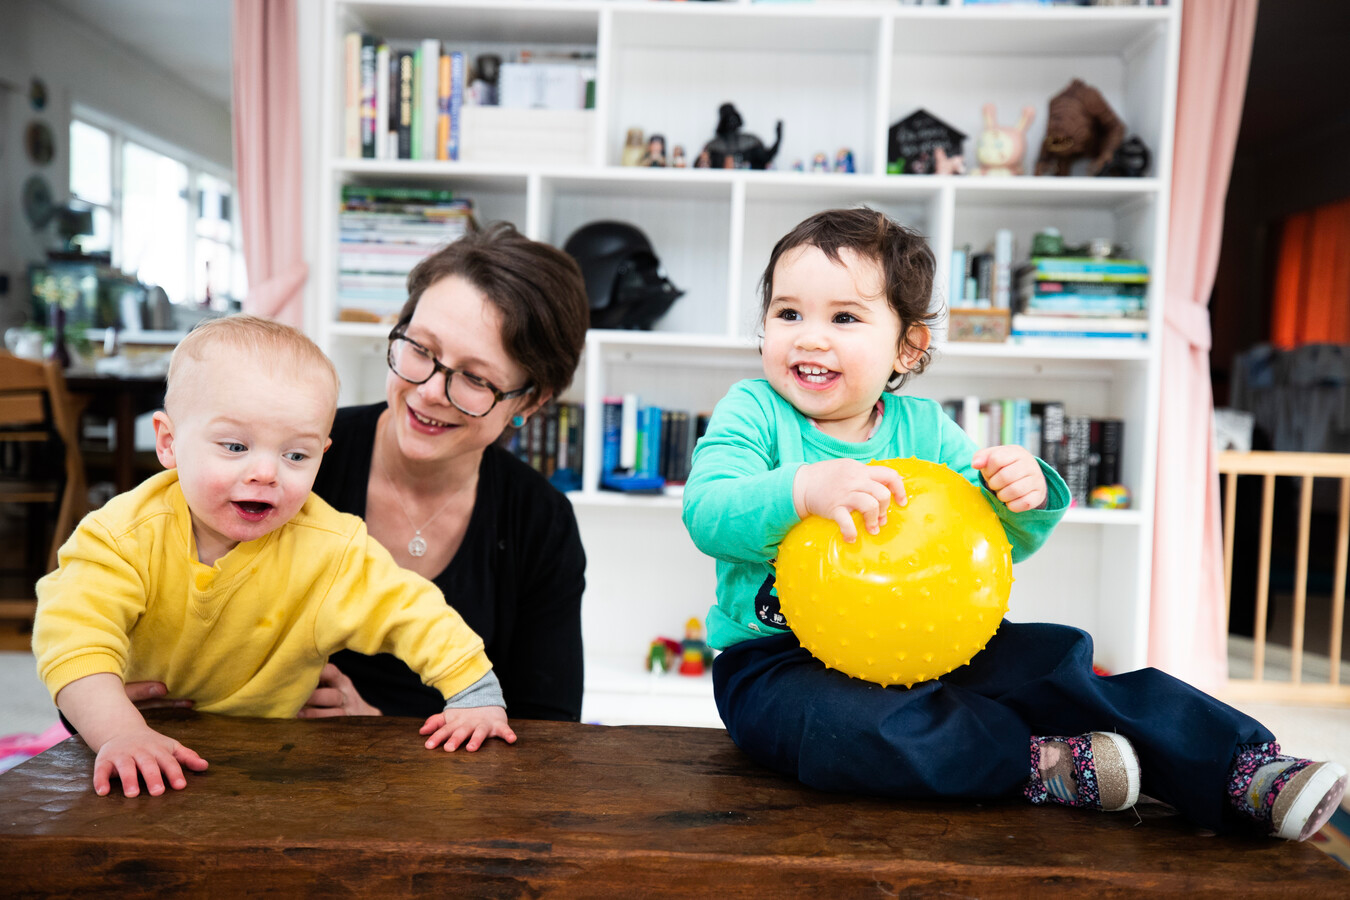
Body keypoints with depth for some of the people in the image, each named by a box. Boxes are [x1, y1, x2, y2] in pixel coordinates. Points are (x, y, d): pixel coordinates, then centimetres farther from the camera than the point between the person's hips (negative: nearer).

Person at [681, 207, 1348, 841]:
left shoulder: (923, 428, 4)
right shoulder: (754, 412, -7)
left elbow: (999, 541, 1)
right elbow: (706, 513, -24)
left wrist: (1024, 497, -23)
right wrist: (804, 489, -42)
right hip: (777, 657, -4)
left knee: (1051, 659, -13)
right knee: (850, 725, -36)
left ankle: (1244, 767, -7)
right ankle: (1040, 764, -23)